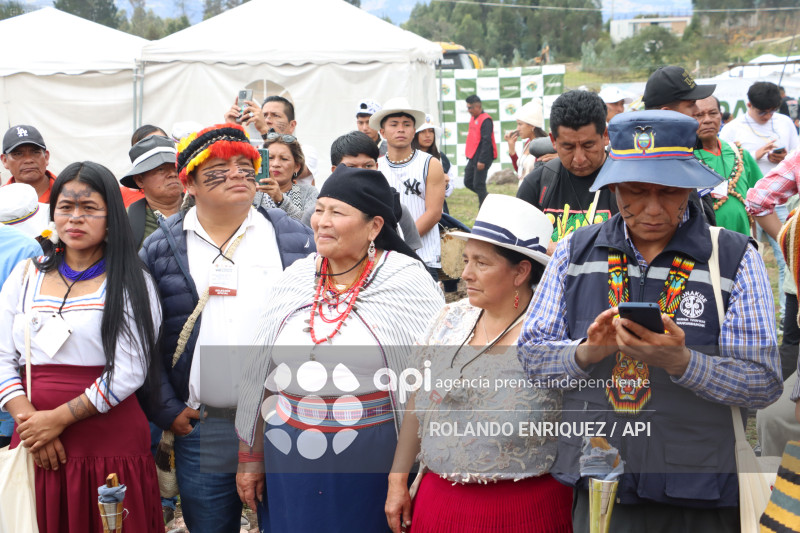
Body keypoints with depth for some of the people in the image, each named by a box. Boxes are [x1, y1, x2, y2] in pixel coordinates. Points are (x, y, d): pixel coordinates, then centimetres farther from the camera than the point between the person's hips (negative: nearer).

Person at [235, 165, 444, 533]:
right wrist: (250, 457, 14)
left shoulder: (407, 280, -7)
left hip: (373, 464, -4)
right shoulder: (294, 280, 6)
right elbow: (258, 374, 12)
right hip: (290, 461, 4)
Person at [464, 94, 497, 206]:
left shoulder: (485, 120, -15)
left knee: (478, 185, -6)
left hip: (482, 158, -9)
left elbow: (486, 141, -20)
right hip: (473, 157, 9)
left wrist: (482, 161, -23)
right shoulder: (473, 118, 14)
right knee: (468, 182, 11)